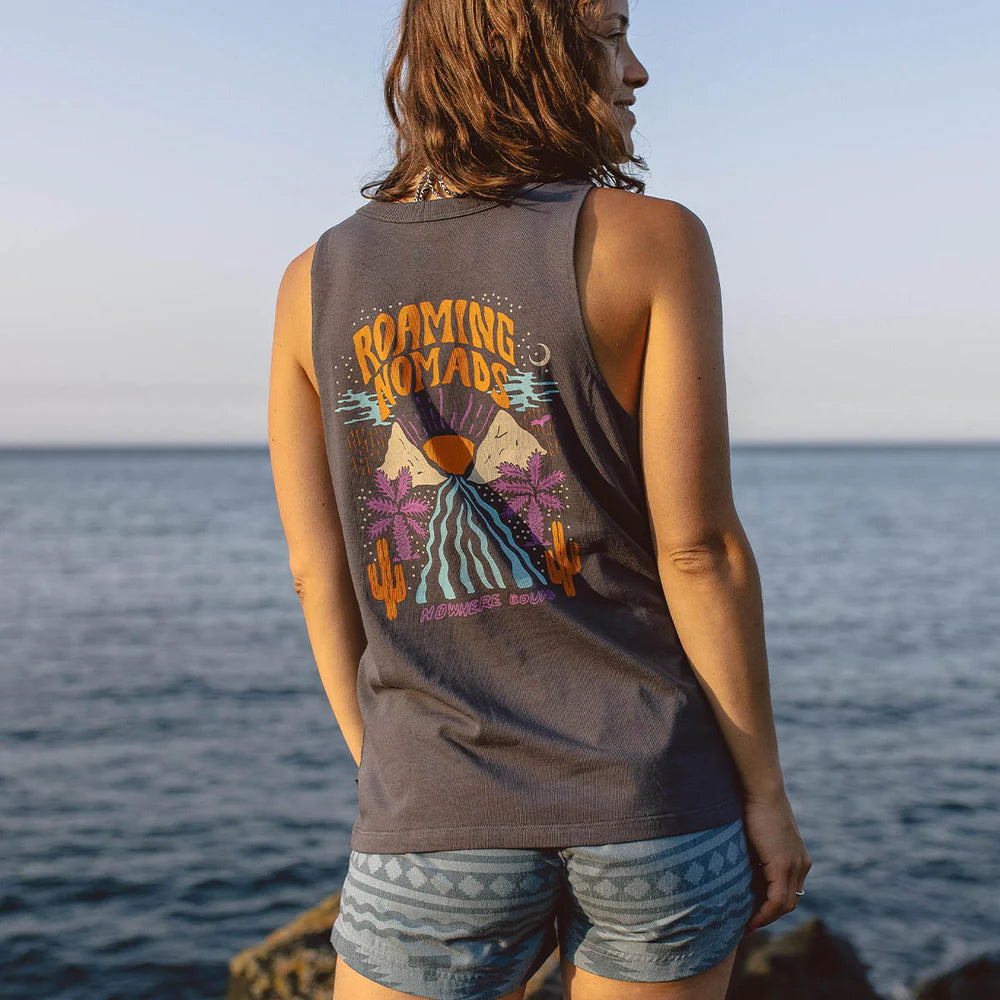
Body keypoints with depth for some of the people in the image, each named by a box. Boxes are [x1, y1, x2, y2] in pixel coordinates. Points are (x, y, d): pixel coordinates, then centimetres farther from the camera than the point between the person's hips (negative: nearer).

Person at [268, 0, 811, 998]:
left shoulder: (314, 280, 3)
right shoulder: (651, 239, -7)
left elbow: (317, 575, 3)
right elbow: (699, 548, -11)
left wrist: (392, 790, 13)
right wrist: (767, 793, -1)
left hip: (442, 817, 1)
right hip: (655, 801, -1)